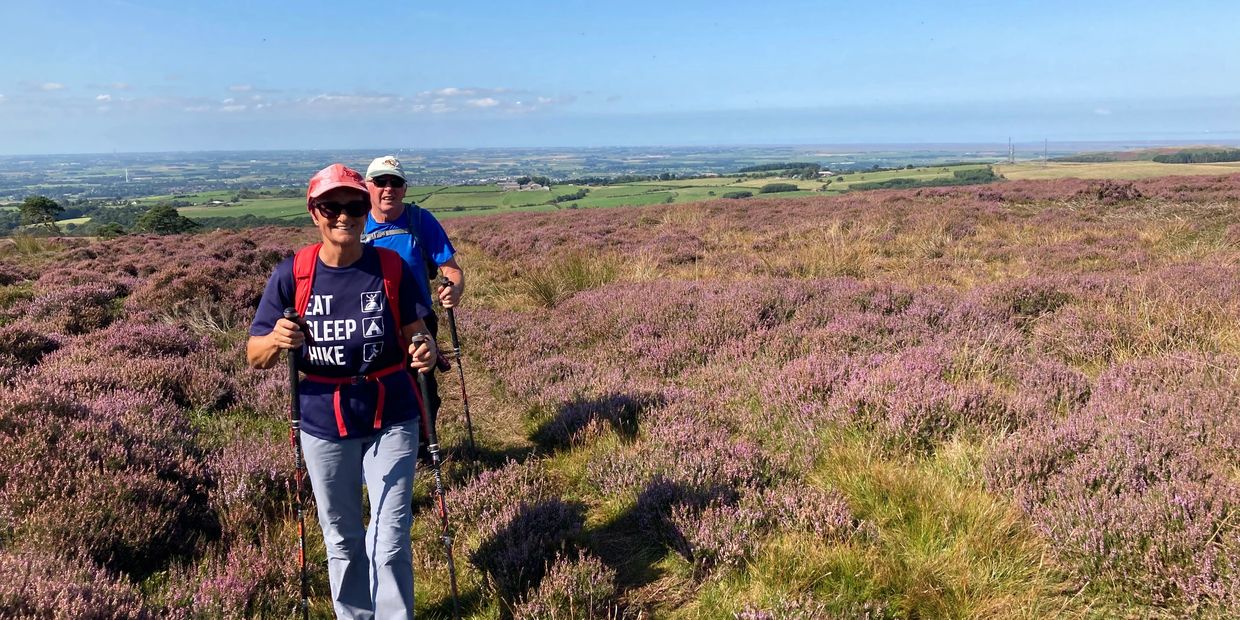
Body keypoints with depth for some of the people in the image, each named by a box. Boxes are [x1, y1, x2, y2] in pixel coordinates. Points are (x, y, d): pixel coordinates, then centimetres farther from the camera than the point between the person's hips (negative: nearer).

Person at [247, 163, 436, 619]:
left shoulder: (392, 268, -8)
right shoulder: (291, 274, -8)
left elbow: (414, 336, -3)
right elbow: (255, 356, -4)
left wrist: (425, 351, -26)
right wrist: (276, 340, -27)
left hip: (391, 419, -1)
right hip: (323, 424, 1)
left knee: (391, 543, 2)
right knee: (342, 540, 18)